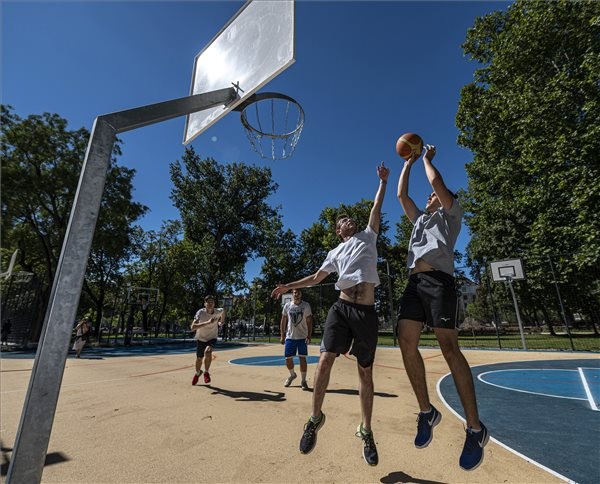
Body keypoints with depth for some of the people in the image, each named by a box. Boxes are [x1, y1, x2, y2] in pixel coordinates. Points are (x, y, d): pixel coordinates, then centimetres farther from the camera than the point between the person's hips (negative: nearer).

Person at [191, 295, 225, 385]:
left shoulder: (218, 311, -20)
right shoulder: (200, 312, -27)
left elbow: (223, 311, 7)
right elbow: (193, 327, -38)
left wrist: (221, 322, 16)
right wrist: (207, 322, -46)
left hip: (212, 338, 0)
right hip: (201, 338, 0)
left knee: (208, 352, -29)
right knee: (199, 359, 13)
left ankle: (206, 372, -3)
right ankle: (198, 373, 48)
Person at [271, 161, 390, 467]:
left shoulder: (367, 237, 17)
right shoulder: (335, 253, 18)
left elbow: (377, 209, 15)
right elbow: (316, 277, 22)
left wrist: (383, 181, 19)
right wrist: (289, 286, 15)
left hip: (367, 312, 0)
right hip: (341, 307, 1)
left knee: (365, 372, 7)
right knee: (325, 359, -12)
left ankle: (366, 431, 23)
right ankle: (315, 417, 10)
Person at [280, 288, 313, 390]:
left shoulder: (306, 305, -5)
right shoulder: (287, 305, 1)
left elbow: (309, 322, -4)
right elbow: (283, 321, 7)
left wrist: (309, 336, -10)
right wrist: (282, 335, 4)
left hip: (302, 337, -2)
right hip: (290, 336, 2)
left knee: (302, 358, -1)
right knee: (288, 359, 7)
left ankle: (303, 380, 15)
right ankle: (292, 375, 34)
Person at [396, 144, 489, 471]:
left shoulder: (451, 214, 18)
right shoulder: (420, 219, 34)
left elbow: (437, 182, 5)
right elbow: (401, 195, 32)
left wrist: (427, 159, 23)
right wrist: (409, 163, 38)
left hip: (439, 280, -6)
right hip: (415, 281, 6)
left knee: (448, 347, -14)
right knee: (406, 342, -7)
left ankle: (475, 428, -3)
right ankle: (426, 411, 5)